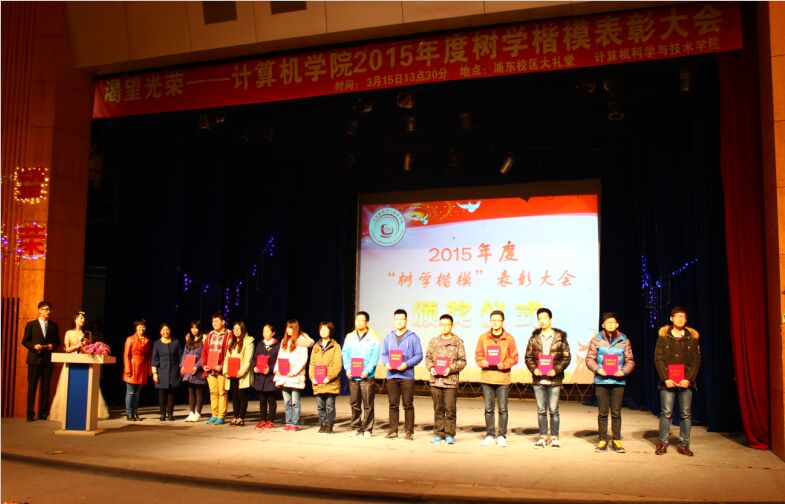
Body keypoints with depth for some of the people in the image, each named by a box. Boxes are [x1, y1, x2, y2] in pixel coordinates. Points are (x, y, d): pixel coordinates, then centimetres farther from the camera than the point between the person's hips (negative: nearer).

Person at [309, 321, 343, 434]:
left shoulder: (335, 346, -2)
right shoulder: (316, 347, 14)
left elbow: (337, 365, -9)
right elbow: (312, 364, 13)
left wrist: (329, 377, -16)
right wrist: (312, 377, -1)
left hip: (330, 383, -5)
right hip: (317, 383, 5)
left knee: (330, 406, 0)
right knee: (320, 406, 10)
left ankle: (329, 426, 10)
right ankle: (322, 425, 20)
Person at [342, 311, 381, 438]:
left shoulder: (373, 338, -1)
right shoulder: (349, 337, 11)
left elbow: (375, 356, -7)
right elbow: (345, 354, 8)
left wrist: (367, 371, -16)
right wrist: (348, 369, -6)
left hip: (367, 376, -4)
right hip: (352, 376, 4)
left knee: (368, 405, -1)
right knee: (354, 404, 9)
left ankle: (367, 429, 7)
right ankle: (356, 427, 19)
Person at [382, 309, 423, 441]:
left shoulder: (413, 337, 0)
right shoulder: (388, 337, 13)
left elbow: (419, 355, -3)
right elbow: (384, 354, 14)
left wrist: (406, 364, -16)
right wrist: (386, 363, -7)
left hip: (407, 375, -3)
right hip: (391, 375, 4)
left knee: (408, 405, 0)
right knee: (393, 405, 8)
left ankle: (409, 431, 7)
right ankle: (393, 430, 15)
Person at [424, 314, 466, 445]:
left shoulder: (458, 342, 1)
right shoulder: (433, 341, 11)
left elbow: (462, 361, 0)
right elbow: (428, 357, 14)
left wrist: (451, 369, -14)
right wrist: (431, 368, -5)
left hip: (451, 381, -3)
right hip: (435, 380, 3)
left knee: (450, 409, -1)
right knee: (438, 409, 10)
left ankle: (449, 435, 9)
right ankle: (439, 434, 18)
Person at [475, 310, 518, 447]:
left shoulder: (509, 338, 0)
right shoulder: (483, 337, 6)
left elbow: (514, 357, 1)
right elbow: (478, 355, 9)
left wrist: (504, 364, -14)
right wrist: (483, 362, -10)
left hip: (503, 378, -2)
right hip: (487, 377, 2)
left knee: (502, 409, 2)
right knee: (489, 409, 8)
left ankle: (501, 436, 12)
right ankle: (490, 435, 18)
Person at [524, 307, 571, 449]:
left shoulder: (560, 337, 0)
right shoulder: (534, 338, 6)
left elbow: (567, 357, -1)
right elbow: (528, 356, 8)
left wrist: (556, 370, -13)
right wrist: (534, 369, -9)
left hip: (554, 379, -2)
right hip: (538, 380, 2)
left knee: (553, 410, 3)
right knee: (541, 410, 8)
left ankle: (554, 437, 14)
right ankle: (543, 437, 17)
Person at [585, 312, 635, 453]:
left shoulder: (624, 341, 6)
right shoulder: (596, 340, 3)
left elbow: (630, 361, 5)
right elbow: (589, 359, 2)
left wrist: (624, 371, -12)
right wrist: (597, 369, -14)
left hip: (618, 381, 1)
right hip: (601, 381, 0)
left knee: (616, 412, 5)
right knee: (603, 412, 7)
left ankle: (616, 440, 16)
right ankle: (602, 440, 15)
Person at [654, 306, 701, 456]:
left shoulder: (692, 338, 7)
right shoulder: (663, 337, 4)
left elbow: (696, 361, 3)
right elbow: (658, 359, 0)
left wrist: (689, 379, -8)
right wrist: (666, 378, -10)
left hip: (686, 382, 1)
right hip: (668, 381, -1)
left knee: (686, 414, 3)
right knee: (666, 413, 0)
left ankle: (684, 444, 12)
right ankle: (662, 444, 8)